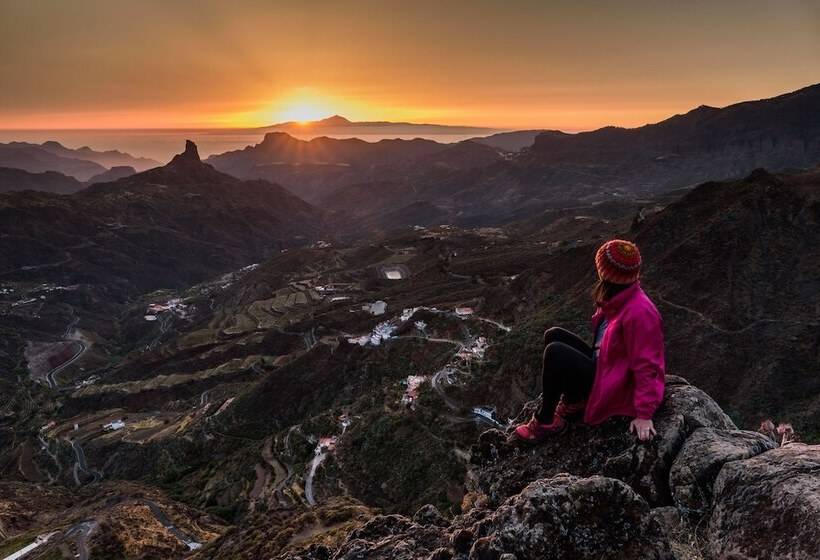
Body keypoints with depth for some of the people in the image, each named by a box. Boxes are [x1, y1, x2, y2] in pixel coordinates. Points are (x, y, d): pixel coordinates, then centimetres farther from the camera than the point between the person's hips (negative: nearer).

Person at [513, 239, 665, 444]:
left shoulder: (638, 312, -27)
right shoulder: (620, 298, 0)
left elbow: (646, 367, -25)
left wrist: (644, 415, -23)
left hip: (614, 388, -9)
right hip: (602, 366, 9)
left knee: (555, 352, -22)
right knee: (554, 335, 2)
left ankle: (545, 423, -8)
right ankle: (572, 402, 5)